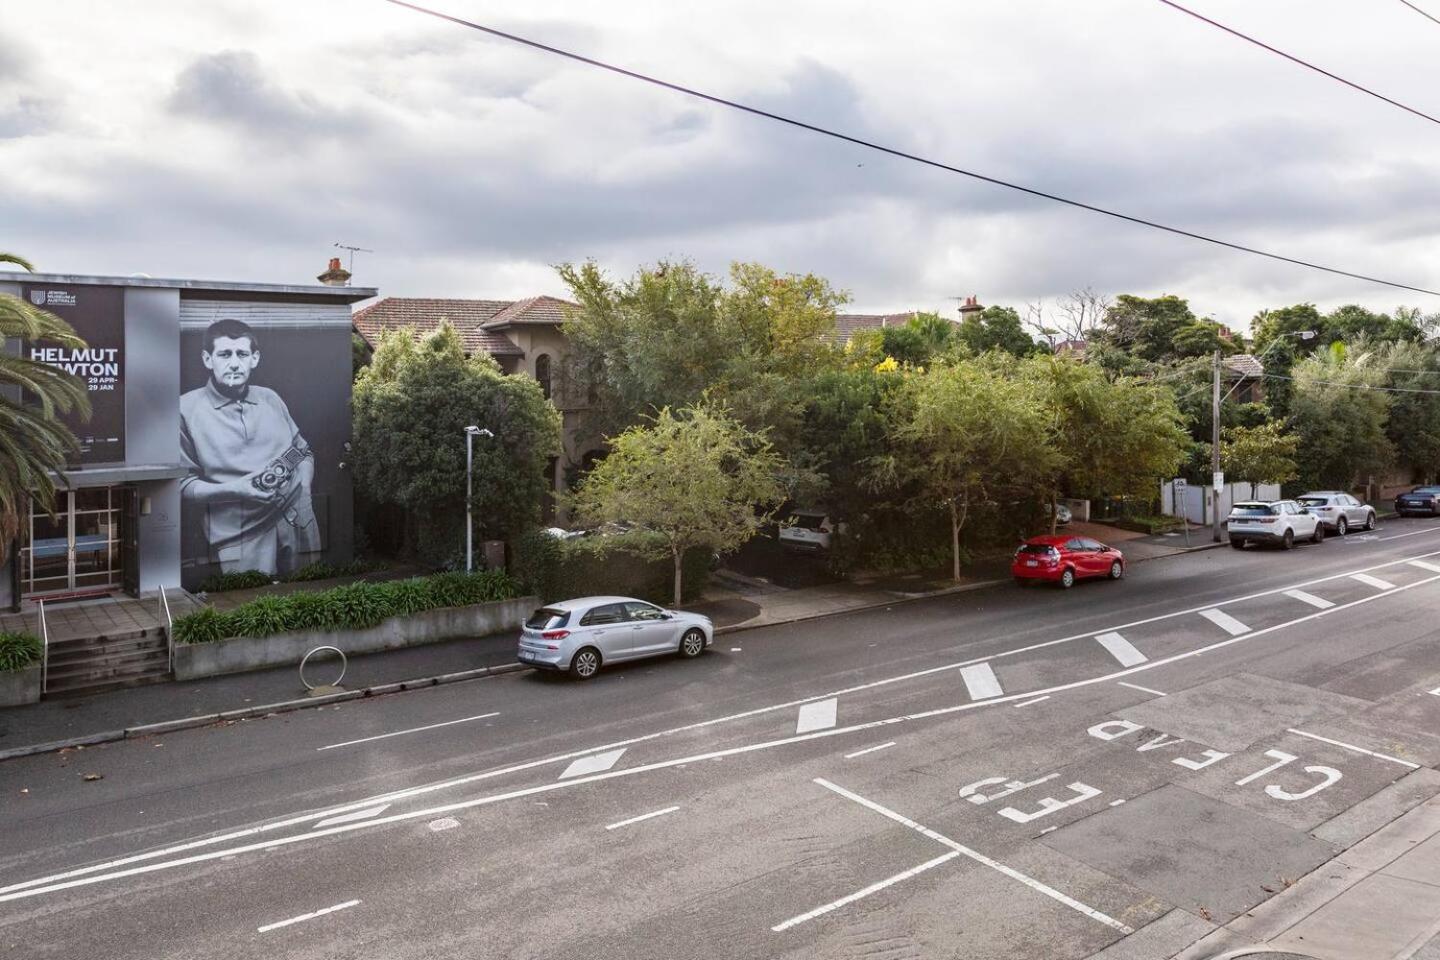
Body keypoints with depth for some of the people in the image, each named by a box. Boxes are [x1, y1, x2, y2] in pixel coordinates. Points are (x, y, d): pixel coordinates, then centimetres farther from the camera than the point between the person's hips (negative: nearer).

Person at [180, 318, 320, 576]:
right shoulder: (187, 409, 0)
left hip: (298, 526, 4)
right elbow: (182, 484, -1)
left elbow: (304, 453, 21)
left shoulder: (270, 399, 12)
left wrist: (303, 486, 3)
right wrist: (233, 490, -15)